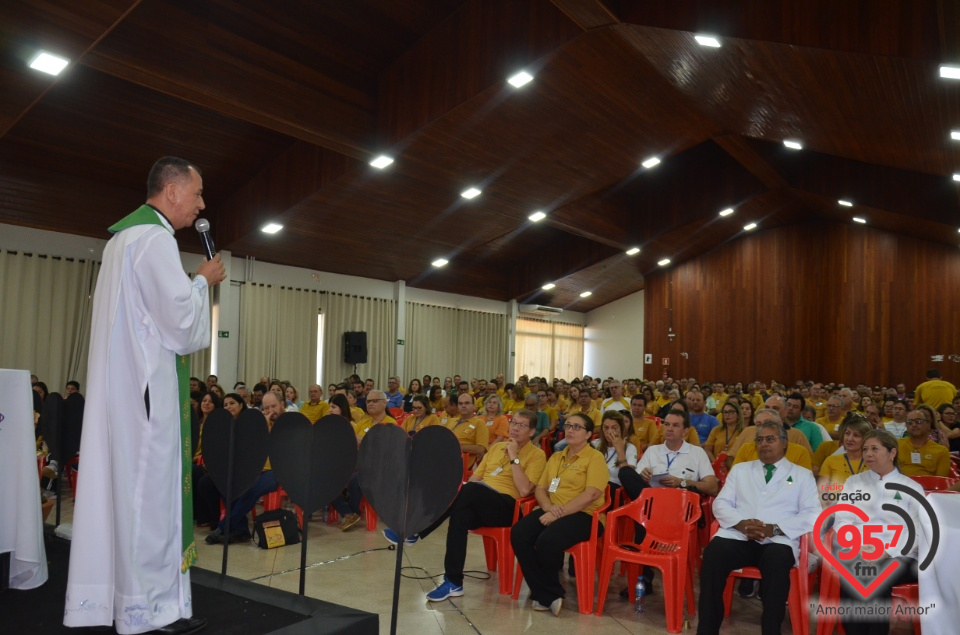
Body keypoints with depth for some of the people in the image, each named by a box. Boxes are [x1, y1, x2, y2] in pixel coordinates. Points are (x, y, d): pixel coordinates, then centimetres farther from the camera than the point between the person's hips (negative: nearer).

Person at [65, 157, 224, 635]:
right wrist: (204, 280, -2)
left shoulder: (125, 236, 19)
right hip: (146, 383, -10)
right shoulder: (155, 238, -13)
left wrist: (192, 285, 18)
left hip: (120, 381, 10)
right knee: (149, 488, -5)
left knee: (120, 483, 12)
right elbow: (180, 317, -18)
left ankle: (105, 597, 21)